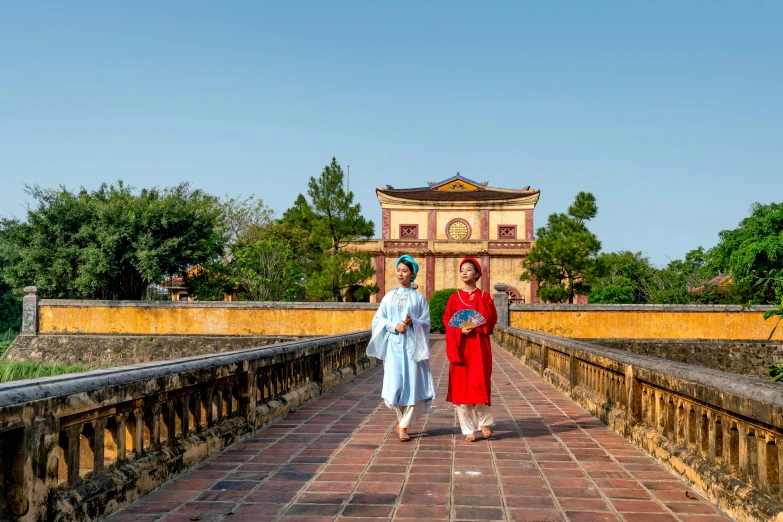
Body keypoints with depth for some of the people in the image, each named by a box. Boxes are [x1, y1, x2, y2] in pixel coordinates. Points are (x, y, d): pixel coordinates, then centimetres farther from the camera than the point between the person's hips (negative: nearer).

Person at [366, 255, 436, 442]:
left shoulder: (418, 298, 8)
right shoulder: (389, 296, 11)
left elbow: (425, 323, 4)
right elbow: (378, 319, 6)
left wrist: (412, 322, -16)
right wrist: (394, 326, -10)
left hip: (412, 345, -1)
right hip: (393, 345, 1)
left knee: (413, 384, -8)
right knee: (394, 385, -6)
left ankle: (404, 426, 2)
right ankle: (403, 420, 18)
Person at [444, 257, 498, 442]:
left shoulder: (484, 296, 7)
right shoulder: (454, 298, 9)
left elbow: (491, 320, -2)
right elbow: (447, 321, 3)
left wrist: (478, 301, -12)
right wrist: (460, 330, -13)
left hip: (479, 346, -1)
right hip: (460, 346, 1)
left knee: (478, 384, -11)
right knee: (461, 386, -1)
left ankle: (484, 421, 11)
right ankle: (468, 429, 7)